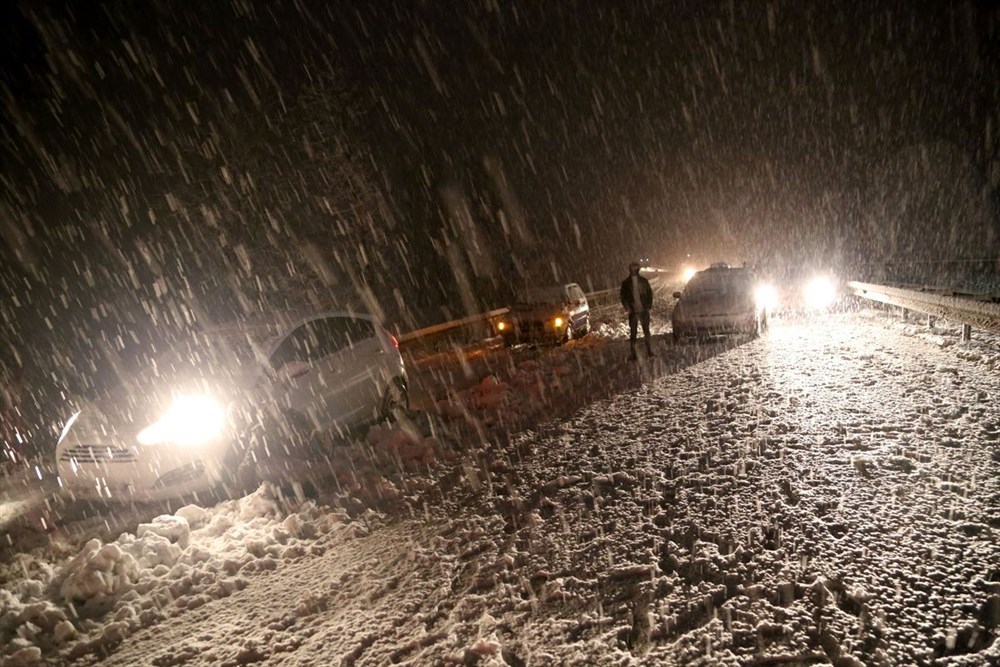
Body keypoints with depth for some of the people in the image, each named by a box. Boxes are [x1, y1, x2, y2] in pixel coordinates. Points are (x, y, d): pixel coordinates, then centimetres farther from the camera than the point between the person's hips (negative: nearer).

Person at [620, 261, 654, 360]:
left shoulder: (643, 280, 5)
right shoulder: (626, 283, 1)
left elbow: (649, 293, 8)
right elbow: (623, 296, 4)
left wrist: (649, 305, -1)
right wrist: (627, 308, -7)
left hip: (644, 310, 1)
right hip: (633, 311, -1)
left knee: (646, 330, 8)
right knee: (633, 332, -1)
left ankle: (648, 349, 22)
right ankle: (633, 353, 5)